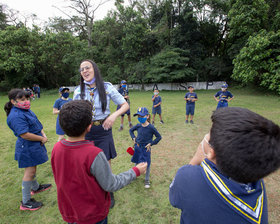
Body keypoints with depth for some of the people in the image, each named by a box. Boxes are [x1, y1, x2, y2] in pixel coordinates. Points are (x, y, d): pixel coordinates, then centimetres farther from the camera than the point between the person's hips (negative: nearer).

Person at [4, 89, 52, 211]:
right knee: (30, 171, -1)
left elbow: (37, 124, 15)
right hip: (27, 147, -10)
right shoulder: (16, 116, -25)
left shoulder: (26, 110, 6)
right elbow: (25, 134, -30)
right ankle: (25, 202, 14)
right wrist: (42, 139, -18)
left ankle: (35, 187, 48)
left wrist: (43, 134, -1)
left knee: (33, 168, 26)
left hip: (33, 146, 10)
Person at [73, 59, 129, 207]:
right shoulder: (78, 91, 1)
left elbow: (125, 105, -3)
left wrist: (114, 115, -22)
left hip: (103, 130, -2)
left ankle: (108, 194, 34)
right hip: (85, 132, 3)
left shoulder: (107, 87, -7)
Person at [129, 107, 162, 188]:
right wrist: (134, 138, 1)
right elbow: (131, 130, 13)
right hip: (137, 147, 4)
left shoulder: (151, 127, -19)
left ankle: (147, 180, 28)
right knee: (137, 162, 19)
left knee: (147, 164, 7)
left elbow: (159, 137, -10)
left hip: (146, 148, -3)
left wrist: (151, 143, -14)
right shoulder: (138, 126, -7)